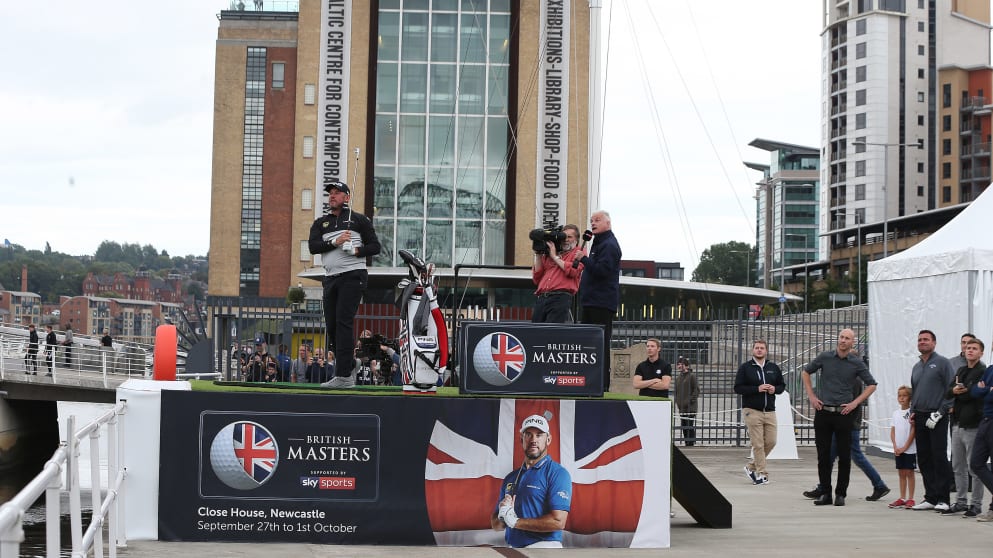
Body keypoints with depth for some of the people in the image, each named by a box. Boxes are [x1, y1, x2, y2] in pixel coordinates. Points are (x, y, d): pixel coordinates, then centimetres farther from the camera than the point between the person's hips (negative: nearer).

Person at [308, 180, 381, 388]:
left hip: (353, 275, -5)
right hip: (330, 278, 5)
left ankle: (344, 375, -19)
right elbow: (313, 246, 0)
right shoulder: (320, 223, 17)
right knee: (331, 325, 6)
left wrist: (356, 250, -15)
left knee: (343, 322, -15)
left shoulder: (359, 220, 7)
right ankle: (350, 364, 27)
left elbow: (375, 246, 3)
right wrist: (335, 242, -14)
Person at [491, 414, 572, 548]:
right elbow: (495, 525, 19)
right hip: (513, 548, 5)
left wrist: (515, 521, -8)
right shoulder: (510, 478, 17)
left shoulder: (557, 473, -3)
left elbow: (558, 521, -14)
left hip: (544, 547, -5)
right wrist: (502, 516, -4)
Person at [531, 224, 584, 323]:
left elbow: (573, 271, -7)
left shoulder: (578, 253, 15)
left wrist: (555, 257, 3)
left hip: (561, 298, -5)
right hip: (542, 298, 5)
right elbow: (536, 279, 21)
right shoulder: (548, 254, 27)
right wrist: (538, 255, 16)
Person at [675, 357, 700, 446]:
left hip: (690, 407, -8)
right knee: (684, 426, 10)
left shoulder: (692, 376, -7)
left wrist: (692, 400, -14)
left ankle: (691, 443, -4)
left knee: (690, 426, -7)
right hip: (681, 407, 8)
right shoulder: (678, 377, 15)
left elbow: (696, 389, -9)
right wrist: (677, 401, 12)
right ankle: (686, 443, 18)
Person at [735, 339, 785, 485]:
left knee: (771, 442, 2)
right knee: (758, 444, -6)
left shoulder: (774, 368, 12)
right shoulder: (745, 368, 1)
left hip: (770, 411, 4)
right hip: (752, 411, -4)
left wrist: (775, 389, -5)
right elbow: (738, 388, -5)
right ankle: (761, 473, 1)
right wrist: (757, 389, -15)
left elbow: (782, 385, 18)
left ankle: (751, 467, 20)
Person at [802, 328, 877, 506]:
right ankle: (825, 493, 11)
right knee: (823, 455, 4)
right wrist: (811, 396, 7)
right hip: (823, 412, 1)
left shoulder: (857, 363, 0)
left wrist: (855, 403, -2)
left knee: (844, 456, 1)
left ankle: (840, 494, 9)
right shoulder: (825, 357, 2)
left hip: (843, 413, -1)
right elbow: (806, 372, 16)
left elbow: (871, 385, 7)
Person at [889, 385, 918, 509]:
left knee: (909, 472, -2)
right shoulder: (896, 413, 10)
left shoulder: (912, 412, -7)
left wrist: (905, 447, -12)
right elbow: (893, 431, 10)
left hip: (909, 449, -5)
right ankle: (902, 498, 15)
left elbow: (913, 431, -10)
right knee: (901, 473, 10)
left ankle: (910, 499, 2)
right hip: (898, 450, 5)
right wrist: (895, 447, -3)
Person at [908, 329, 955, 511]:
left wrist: (939, 413, -14)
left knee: (939, 457, -7)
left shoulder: (942, 363, -4)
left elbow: (951, 390, -9)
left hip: (937, 418, -7)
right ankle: (930, 497, 13)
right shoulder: (917, 367, 17)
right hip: (920, 418, 7)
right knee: (924, 459, 7)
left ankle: (942, 499, -4)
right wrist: (912, 411, 11)